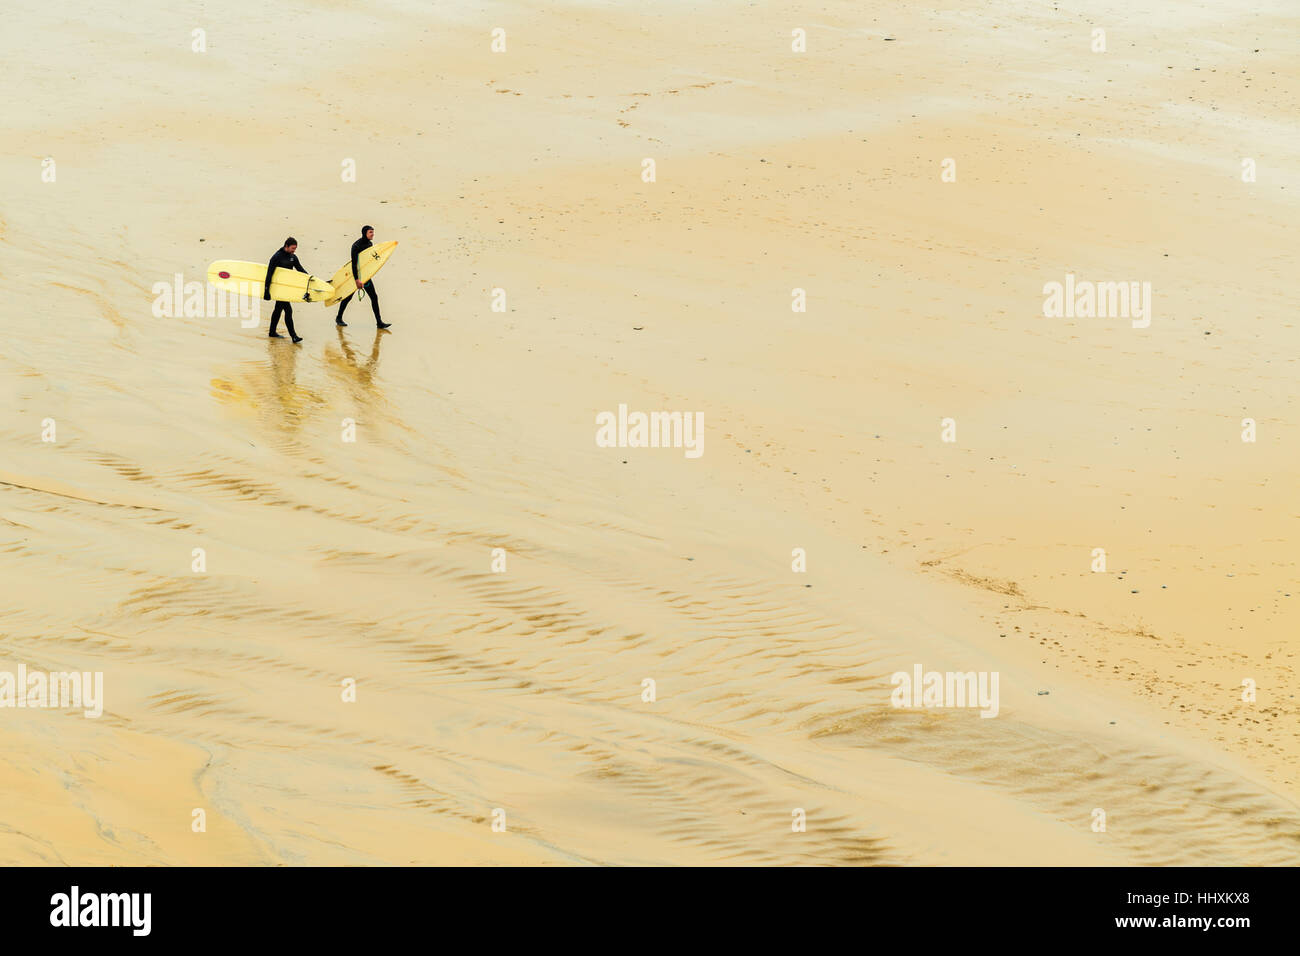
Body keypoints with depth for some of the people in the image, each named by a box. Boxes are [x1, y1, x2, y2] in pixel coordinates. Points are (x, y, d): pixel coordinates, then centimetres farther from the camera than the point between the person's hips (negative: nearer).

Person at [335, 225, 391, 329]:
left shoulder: (370, 244, 4)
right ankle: (339, 318, 27)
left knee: (374, 297, -3)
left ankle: (379, 322, -4)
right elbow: (354, 263, -23)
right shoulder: (356, 246, -20)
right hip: (355, 274, -6)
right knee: (348, 296, 8)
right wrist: (356, 279, -29)